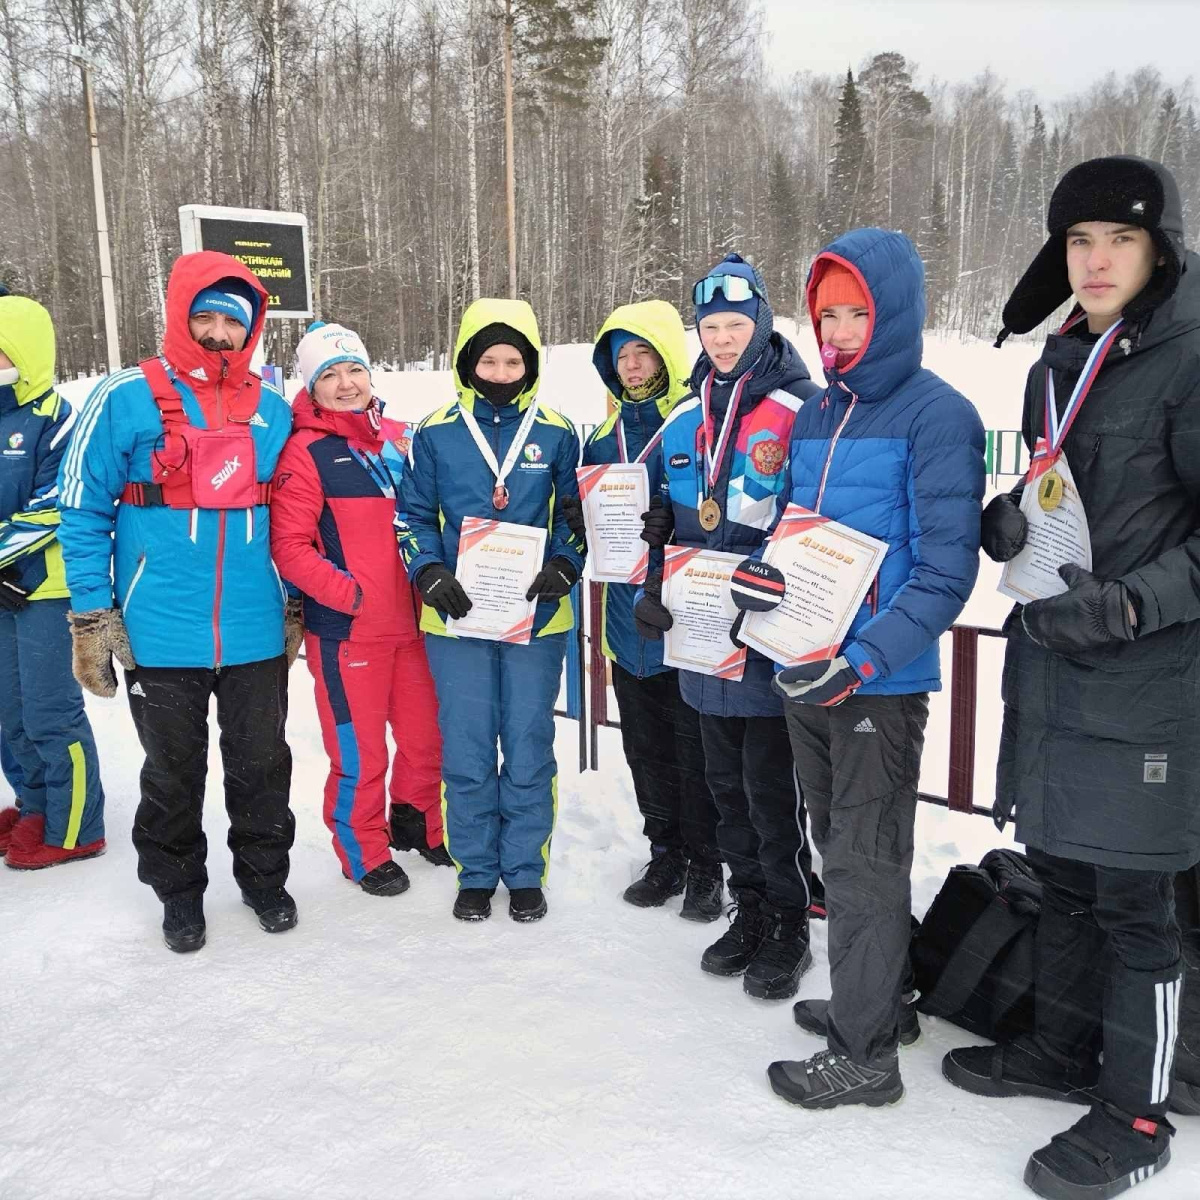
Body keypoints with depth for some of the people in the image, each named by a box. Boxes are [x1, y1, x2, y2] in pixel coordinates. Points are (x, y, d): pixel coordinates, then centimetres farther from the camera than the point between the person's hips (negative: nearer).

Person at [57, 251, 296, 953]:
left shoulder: (273, 409, 4)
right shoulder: (126, 400, -8)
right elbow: (85, 512, -4)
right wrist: (92, 617, -7)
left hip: (256, 633, 3)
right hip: (161, 636, -2)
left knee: (262, 765, 15)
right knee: (173, 774, 15)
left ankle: (265, 879, 36)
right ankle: (179, 891, 35)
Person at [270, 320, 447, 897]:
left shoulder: (398, 437, 7)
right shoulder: (305, 453, -9)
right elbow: (288, 546, -14)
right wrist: (350, 594, -19)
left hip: (410, 619, 6)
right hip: (345, 630, -5)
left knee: (427, 734, 17)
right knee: (359, 751, 6)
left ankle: (422, 824, 40)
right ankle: (365, 854, 27)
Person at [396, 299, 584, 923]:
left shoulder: (557, 434, 3)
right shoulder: (435, 433, 2)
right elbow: (412, 516, 8)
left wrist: (563, 568, -8)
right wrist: (431, 575, -8)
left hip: (537, 618, 0)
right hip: (456, 616, 0)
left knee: (529, 751, 6)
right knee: (466, 754, 6)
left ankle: (525, 872, 23)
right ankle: (475, 872, 24)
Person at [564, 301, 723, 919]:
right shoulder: (606, 436, 13)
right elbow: (588, 512, 20)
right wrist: (581, 517, -2)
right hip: (627, 615, 6)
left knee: (695, 746, 2)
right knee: (645, 747, 14)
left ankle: (705, 866, 18)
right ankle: (665, 855, 30)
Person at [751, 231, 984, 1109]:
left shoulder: (936, 414, -12)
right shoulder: (816, 415, 10)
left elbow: (945, 570, -17)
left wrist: (864, 659, -26)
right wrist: (763, 577, -4)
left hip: (882, 678, -7)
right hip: (805, 670, 7)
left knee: (866, 862, 3)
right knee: (841, 848, 19)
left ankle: (864, 1052, 19)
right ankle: (879, 997, 39)